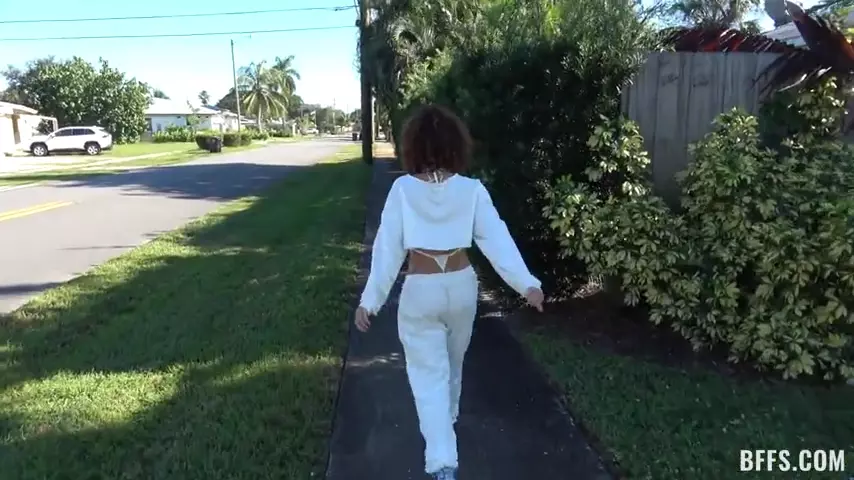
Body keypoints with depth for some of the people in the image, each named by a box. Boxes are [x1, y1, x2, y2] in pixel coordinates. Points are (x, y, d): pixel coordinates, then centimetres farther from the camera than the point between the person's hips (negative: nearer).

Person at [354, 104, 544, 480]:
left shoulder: (402, 189, -11)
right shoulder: (472, 190, -7)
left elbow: (387, 247, -10)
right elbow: (496, 238, -10)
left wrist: (370, 299, -5)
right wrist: (526, 283, -7)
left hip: (420, 291, -3)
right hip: (462, 285, 3)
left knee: (429, 374, 5)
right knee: (452, 364, 26)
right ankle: (446, 421, 49)